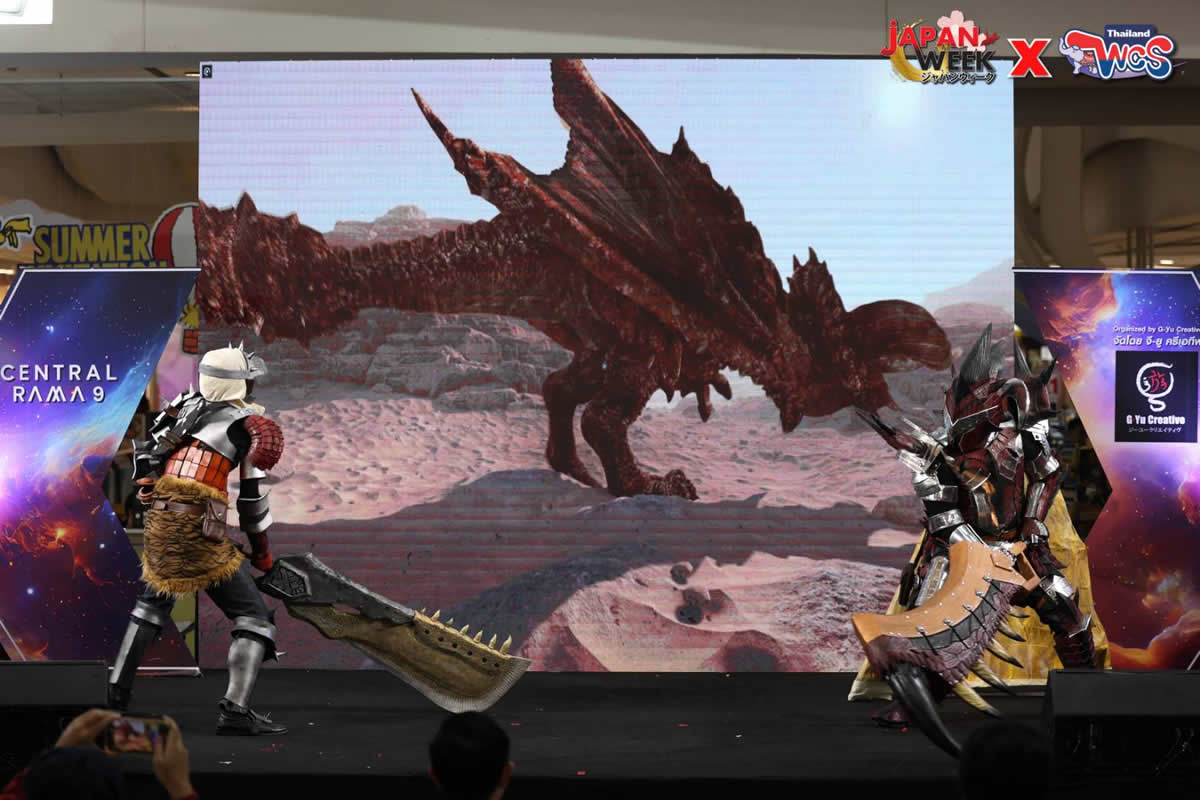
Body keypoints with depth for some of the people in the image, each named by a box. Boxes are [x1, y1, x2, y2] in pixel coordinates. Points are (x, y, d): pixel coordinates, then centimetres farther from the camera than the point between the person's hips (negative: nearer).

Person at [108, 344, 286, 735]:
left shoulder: (185, 408, 13)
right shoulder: (250, 426, -3)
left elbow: (145, 456, 17)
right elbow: (252, 496, -2)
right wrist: (262, 549, 11)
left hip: (158, 524, 7)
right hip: (200, 533, -6)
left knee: (155, 601, 31)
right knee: (254, 618, -1)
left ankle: (118, 688, 33)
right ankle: (235, 710, -14)